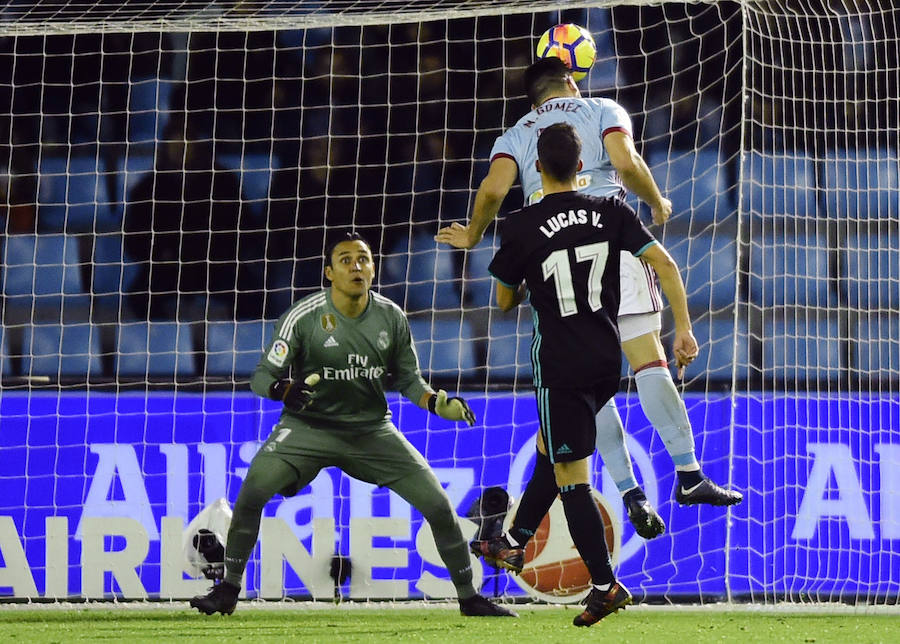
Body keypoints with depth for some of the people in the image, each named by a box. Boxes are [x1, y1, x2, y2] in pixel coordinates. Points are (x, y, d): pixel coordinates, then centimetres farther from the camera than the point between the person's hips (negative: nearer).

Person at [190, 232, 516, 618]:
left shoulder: (391, 318, -4)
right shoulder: (304, 317, -14)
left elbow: (408, 378, 8)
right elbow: (262, 376, -12)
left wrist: (438, 403, -11)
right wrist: (285, 390, -34)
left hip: (372, 430, 3)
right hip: (309, 426, -3)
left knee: (438, 505, -5)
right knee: (253, 490, -25)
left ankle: (469, 597, 14)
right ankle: (228, 590, -8)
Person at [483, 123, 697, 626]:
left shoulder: (522, 227, -7)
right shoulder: (611, 212, 1)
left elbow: (506, 302, 5)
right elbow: (664, 263, -7)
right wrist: (684, 329, -5)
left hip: (560, 366, -5)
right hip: (607, 360, 5)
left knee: (571, 476, -2)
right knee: (550, 449, 25)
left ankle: (606, 585, -9)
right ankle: (514, 543, 35)